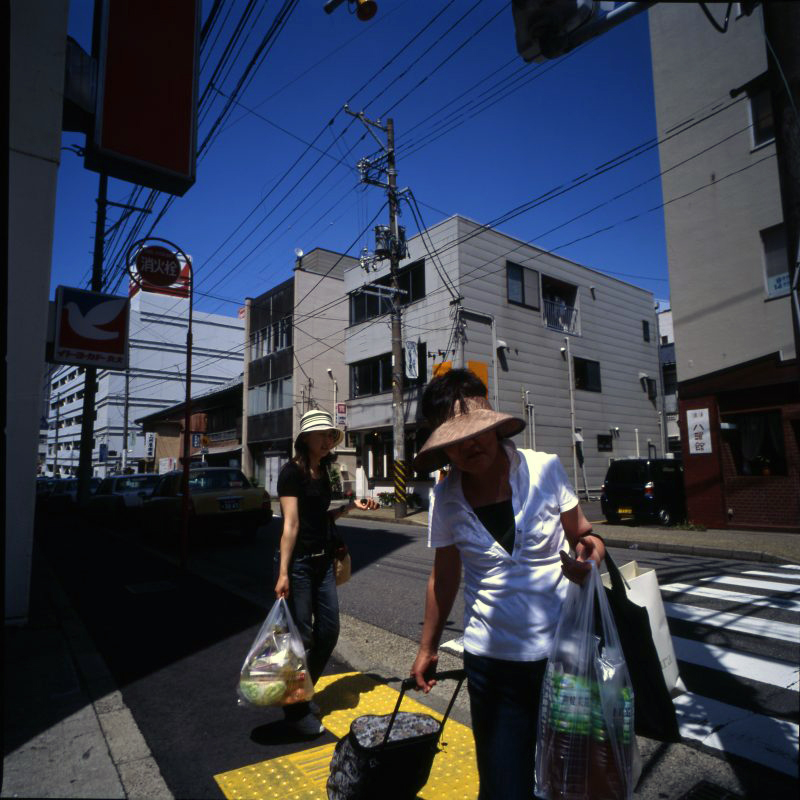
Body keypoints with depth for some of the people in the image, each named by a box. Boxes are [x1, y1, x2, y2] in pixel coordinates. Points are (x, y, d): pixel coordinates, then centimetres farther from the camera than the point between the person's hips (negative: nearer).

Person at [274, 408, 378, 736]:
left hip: (322, 559, 8)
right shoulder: (292, 472, -14)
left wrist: (351, 505, 6)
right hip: (298, 561, -8)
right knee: (301, 636, 3)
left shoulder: (322, 472, 9)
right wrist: (283, 573, -24)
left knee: (328, 631, 12)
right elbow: (291, 523, -20)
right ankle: (296, 709, 23)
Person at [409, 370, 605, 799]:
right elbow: (444, 577, 6)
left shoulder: (544, 469, -10)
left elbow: (579, 532, 3)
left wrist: (588, 544, -20)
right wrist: (427, 649, 13)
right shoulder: (446, 499, -6)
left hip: (561, 650, 0)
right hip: (492, 661, 0)